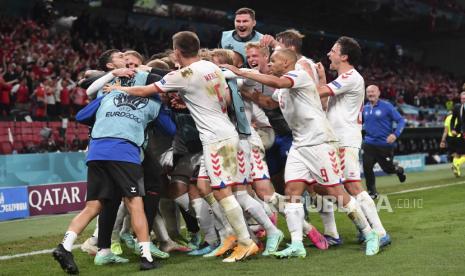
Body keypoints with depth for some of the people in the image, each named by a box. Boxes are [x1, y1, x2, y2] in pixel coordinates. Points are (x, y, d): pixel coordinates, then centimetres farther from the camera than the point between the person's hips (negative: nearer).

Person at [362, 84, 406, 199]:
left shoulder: (387, 106, -8)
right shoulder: (365, 108, 5)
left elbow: (401, 120, -9)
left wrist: (395, 134, -24)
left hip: (385, 144, -3)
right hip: (369, 143, 3)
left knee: (387, 168, 6)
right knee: (367, 167, -11)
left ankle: (399, 170, 43)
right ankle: (372, 192, 7)